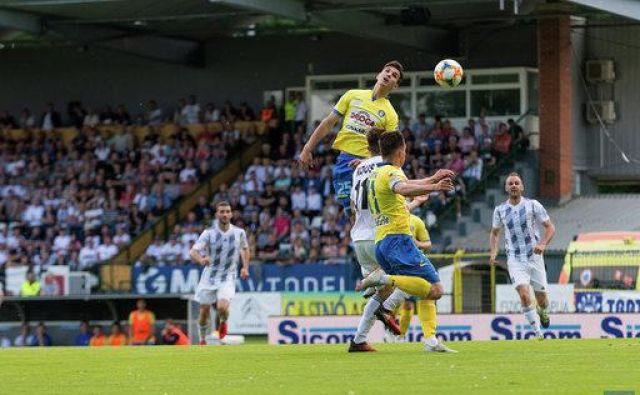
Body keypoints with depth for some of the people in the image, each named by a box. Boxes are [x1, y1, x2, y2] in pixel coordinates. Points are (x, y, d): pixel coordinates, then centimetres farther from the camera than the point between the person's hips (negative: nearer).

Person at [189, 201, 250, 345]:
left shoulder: (239, 232, -3)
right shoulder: (209, 233, -9)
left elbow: (245, 249, 18)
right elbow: (193, 252, -18)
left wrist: (245, 267, 5)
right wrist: (201, 259, -41)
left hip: (227, 278, 0)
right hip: (209, 277, 0)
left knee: (222, 307, -23)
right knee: (204, 311, 5)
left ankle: (223, 322, 13)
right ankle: (202, 341, 29)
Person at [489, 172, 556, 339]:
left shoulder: (533, 205, -2)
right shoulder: (500, 210, 4)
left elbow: (550, 227, 1)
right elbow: (495, 232, 19)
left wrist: (543, 244, -18)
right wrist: (494, 252, 2)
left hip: (534, 257, 0)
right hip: (515, 260, 0)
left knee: (541, 299, 7)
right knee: (524, 294, -21)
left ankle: (542, 312, 44)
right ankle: (538, 332, -13)